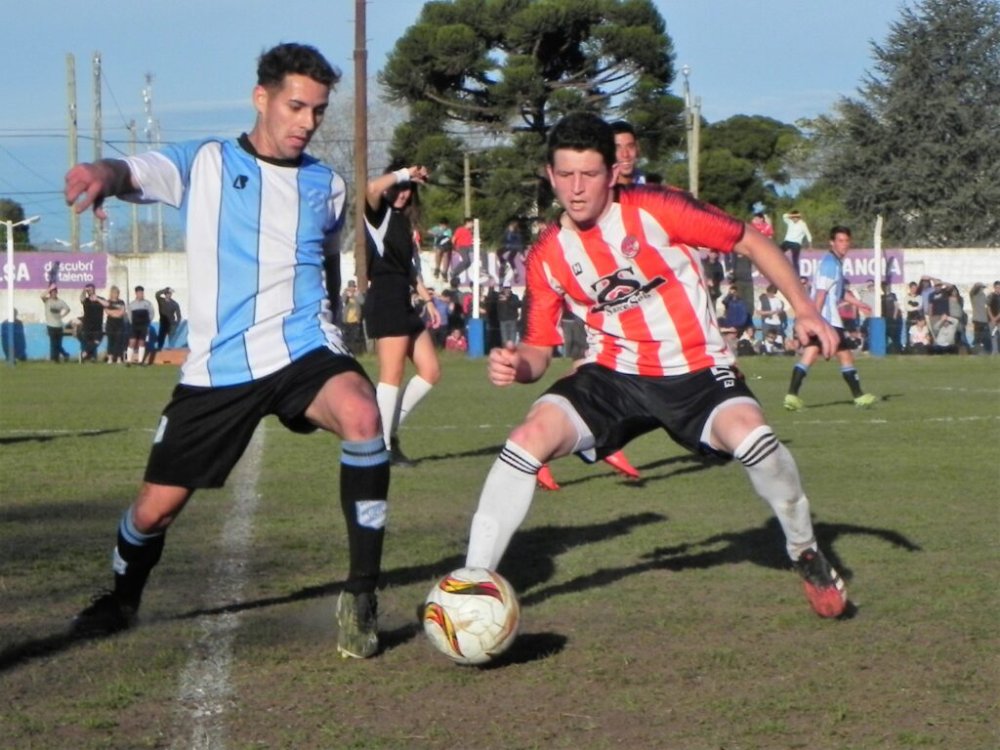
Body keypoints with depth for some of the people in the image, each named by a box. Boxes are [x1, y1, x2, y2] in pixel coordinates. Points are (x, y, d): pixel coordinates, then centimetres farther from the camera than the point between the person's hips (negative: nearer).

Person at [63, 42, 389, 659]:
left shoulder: (326, 186, 10)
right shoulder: (205, 163, 1)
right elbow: (134, 172, -19)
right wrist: (103, 173, -42)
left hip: (302, 349, 1)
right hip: (217, 367, 0)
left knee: (362, 414, -33)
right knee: (155, 508, 3)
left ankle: (362, 594, -22)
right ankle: (123, 600, 39)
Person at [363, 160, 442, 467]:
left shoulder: (403, 221, 21)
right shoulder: (379, 214, -3)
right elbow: (372, 189, -28)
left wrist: (427, 300, 22)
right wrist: (404, 174, -19)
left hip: (404, 302, 9)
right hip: (385, 300, -9)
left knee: (430, 371, 7)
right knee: (392, 375, -10)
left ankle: (389, 430, 13)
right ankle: (383, 447, -7)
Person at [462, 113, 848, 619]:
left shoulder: (655, 210, -12)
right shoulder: (547, 257, -3)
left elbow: (749, 241, -4)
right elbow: (539, 348, 3)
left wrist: (804, 311, -12)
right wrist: (517, 365, -22)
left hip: (695, 372, -3)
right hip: (614, 375, 3)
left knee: (751, 439, -32)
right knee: (530, 438, -22)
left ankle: (807, 556, -4)